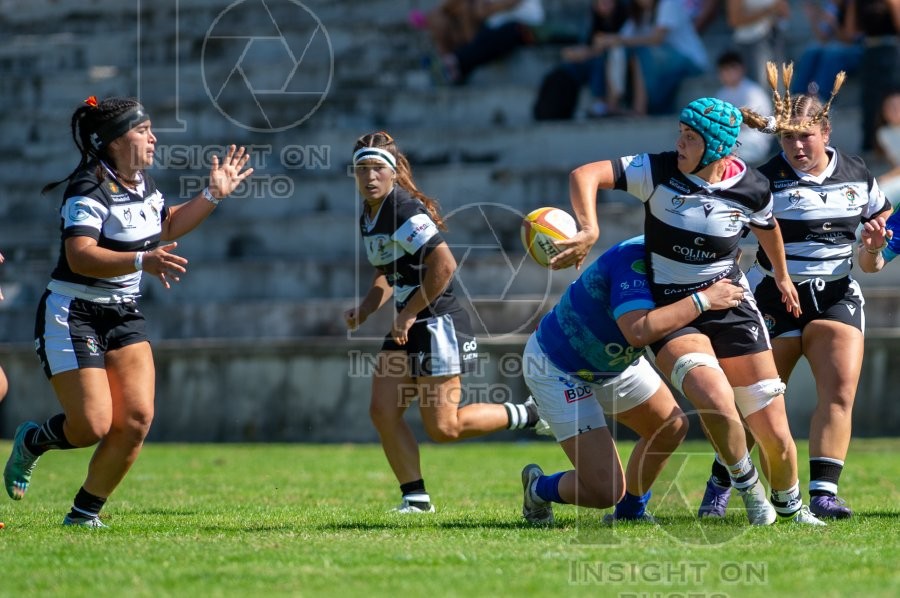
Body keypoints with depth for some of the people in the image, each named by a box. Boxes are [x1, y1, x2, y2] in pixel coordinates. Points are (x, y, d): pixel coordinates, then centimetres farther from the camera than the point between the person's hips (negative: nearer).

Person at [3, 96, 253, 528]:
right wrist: (142, 261, -43)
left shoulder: (143, 184, 8)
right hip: (72, 317, -8)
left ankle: (85, 512, 8)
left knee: (137, 419, -7)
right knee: (93, 426, -14)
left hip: (124, 316, 8)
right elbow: (80, 256, -32)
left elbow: (167, 227, 29)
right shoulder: (89, 190, -19)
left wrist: (213, 196, 19)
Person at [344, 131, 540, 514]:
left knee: (443, 427, -9)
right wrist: (365, 309, 6)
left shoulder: (405, 212, -18)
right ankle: (416, 498, 7)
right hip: (407, 328, 9)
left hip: (437, 323, -9)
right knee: (382, 411, 0)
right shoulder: (369, 216, 11)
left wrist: (408, 314, -19)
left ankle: (529, 415, 8)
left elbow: (444, 265, -26)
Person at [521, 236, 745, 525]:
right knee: (605, 491, -13)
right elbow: (637, 331, -49)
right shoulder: (634, 260, -35)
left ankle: (629, 511, 31)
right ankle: (539, 489, 19)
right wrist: (702, 300, -43)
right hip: (557, 368, -9)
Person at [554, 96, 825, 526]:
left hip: (732, 306, 2)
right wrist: (589, 232, -39)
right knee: (716, 400, -30)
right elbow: (584, 175, -22)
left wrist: (781, 276, 36)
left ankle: (789, 505, 30)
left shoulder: (751, 188, -6)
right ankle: (745, 483, -1)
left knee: (775, 434, 0)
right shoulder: (659, 171, -14)